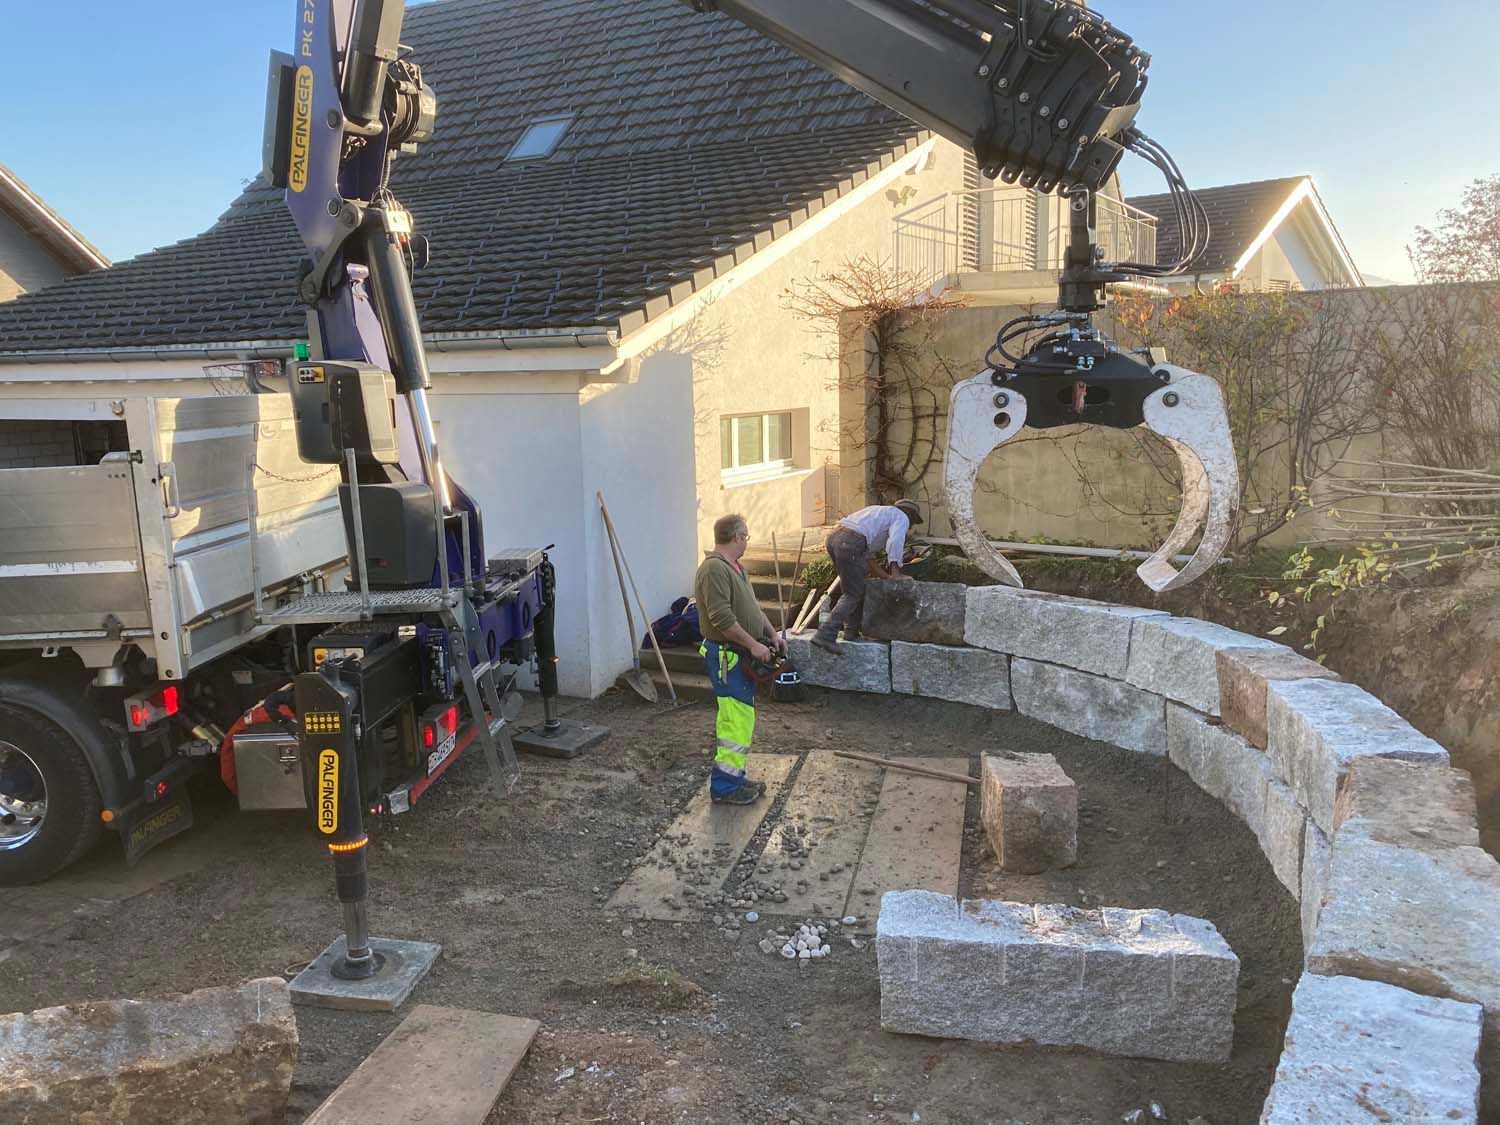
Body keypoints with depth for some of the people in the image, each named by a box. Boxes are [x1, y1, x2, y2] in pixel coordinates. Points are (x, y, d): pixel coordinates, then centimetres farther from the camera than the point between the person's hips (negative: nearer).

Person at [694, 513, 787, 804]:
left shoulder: (736, 568, 16)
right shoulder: (714, 569, -19)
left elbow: (753, 608, 22)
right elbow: (723, 619, -25)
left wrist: (772, 635, 11)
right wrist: (754, 645, -19)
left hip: (741, 655, 11)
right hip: (727, 656, -11)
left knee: (737, 717, 15)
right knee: (738, 719, -9)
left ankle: (734, 777, 24)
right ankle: (724, 787, -2)